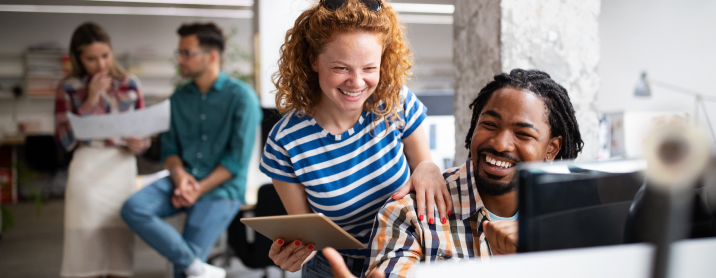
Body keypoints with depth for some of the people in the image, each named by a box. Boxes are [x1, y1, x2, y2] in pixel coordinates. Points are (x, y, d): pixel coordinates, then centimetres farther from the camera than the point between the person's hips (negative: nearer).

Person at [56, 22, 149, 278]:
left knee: (119, 240, 1)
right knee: (86, 245, -4)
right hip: (87, 171, -2)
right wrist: (90, 101, -9)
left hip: (122, 168, 2)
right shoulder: (68, 89, 4)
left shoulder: (130, 84, 8)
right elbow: (65, 140, -4)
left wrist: (139, 144, -11)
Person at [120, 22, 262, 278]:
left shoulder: (241, 97, -6)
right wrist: (178, 172, -10)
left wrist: (199, 189, -15)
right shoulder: (179, 98, 13)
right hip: (182, 181, 6)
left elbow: (238, 158, -10)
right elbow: (169, 148, 14)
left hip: (220, 188, -5)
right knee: (133, 209, -23)